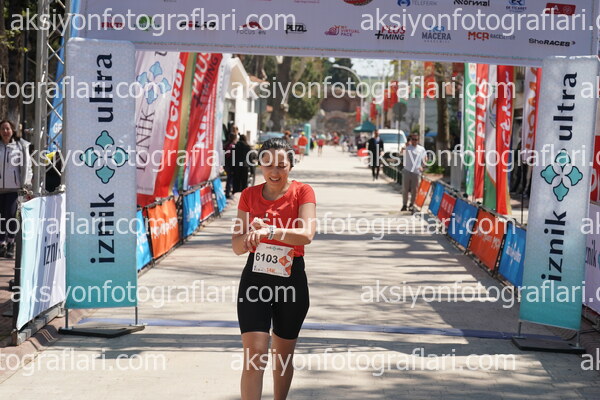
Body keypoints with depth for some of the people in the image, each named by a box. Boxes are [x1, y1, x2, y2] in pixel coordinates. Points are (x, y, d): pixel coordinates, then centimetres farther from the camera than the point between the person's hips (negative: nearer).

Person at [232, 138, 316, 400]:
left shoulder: (302, 192, -4)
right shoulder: (249, 195, 3)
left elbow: (306, 234, -21)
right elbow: (237, 246, 2)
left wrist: (267, 231, -32)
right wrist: (251, 234, -21)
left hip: (291, 280, -1)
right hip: (255, 280, 1)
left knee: (283, 357, 14)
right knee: (254, 357, -10)